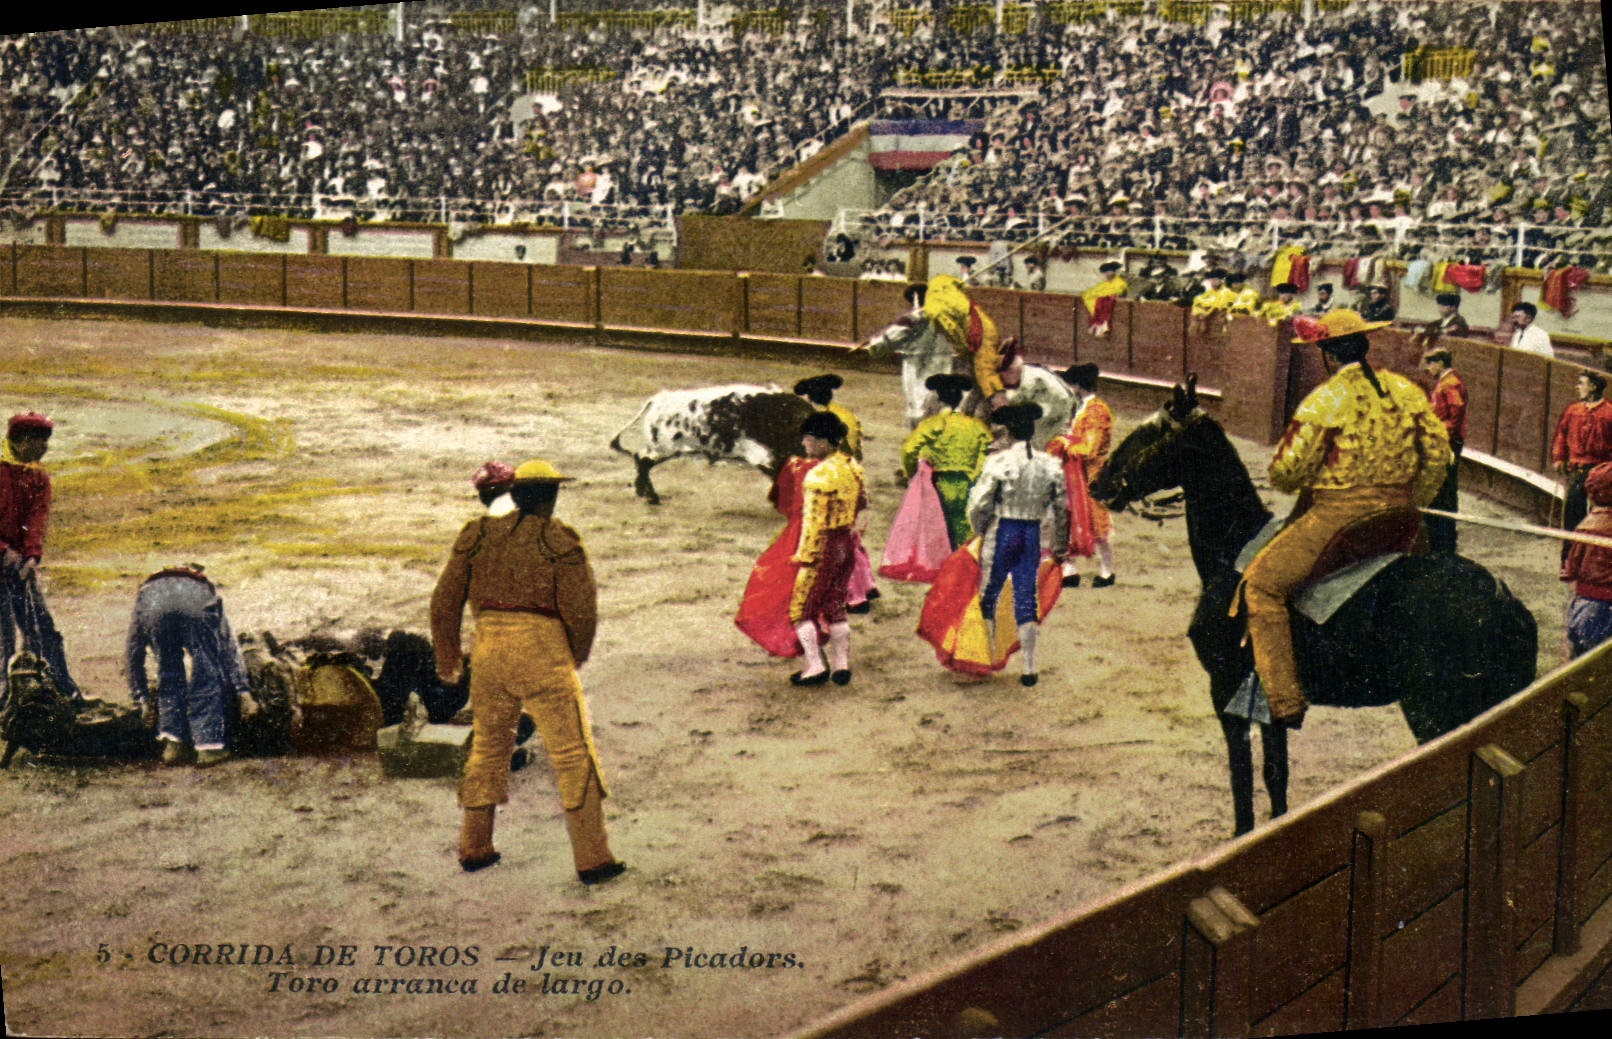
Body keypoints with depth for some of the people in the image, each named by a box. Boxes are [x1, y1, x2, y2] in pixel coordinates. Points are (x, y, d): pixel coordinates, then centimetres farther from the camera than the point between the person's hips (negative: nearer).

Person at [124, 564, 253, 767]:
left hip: (152, 602, 1)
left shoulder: (146, 589, 44)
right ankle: (209, 745, 5)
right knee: (208, 677, 12)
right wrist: (242, 688, 31)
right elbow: (230, 647, 34)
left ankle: (172, 744, 15)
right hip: (196, 604, -1)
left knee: (169, 677, 21)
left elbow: (132, 655, 43)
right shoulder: (204, 589, 43)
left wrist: (142, 699, 46)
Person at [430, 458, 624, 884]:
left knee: (488, 745, 21)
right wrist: (578, 654, 12)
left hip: (488, 651, 5)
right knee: (573, 755, 1)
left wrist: (446, 657, 24)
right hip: (542, 653, -5)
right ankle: (592, 858, -1)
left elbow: (444, 602, 11)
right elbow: (581, 608, -7)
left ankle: (474, 848, 26)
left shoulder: (479, 535, 10)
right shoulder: (559, 541, -3)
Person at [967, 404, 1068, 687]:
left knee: (988, 598, 13)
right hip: (1033, 535, 3)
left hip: (1001, 532, -3)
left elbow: (978, 504, -12)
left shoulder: (998, 461, -13)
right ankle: (1028, 667, 5)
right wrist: (1060, 547, 17)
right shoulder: (1051, 465, -1)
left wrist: (981, 530, 9)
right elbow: (1062, 510, 5)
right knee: (1026, 601, 8)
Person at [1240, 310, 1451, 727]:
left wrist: (1287, 481, 13)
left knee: (1261, 584, 3)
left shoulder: (1325, 400, -11)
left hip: (1336, 516, -7)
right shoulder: (1407, 391, 7)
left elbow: (1286, 472, -12)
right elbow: (1437, 455, 9)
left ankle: (1285, 702, -4)